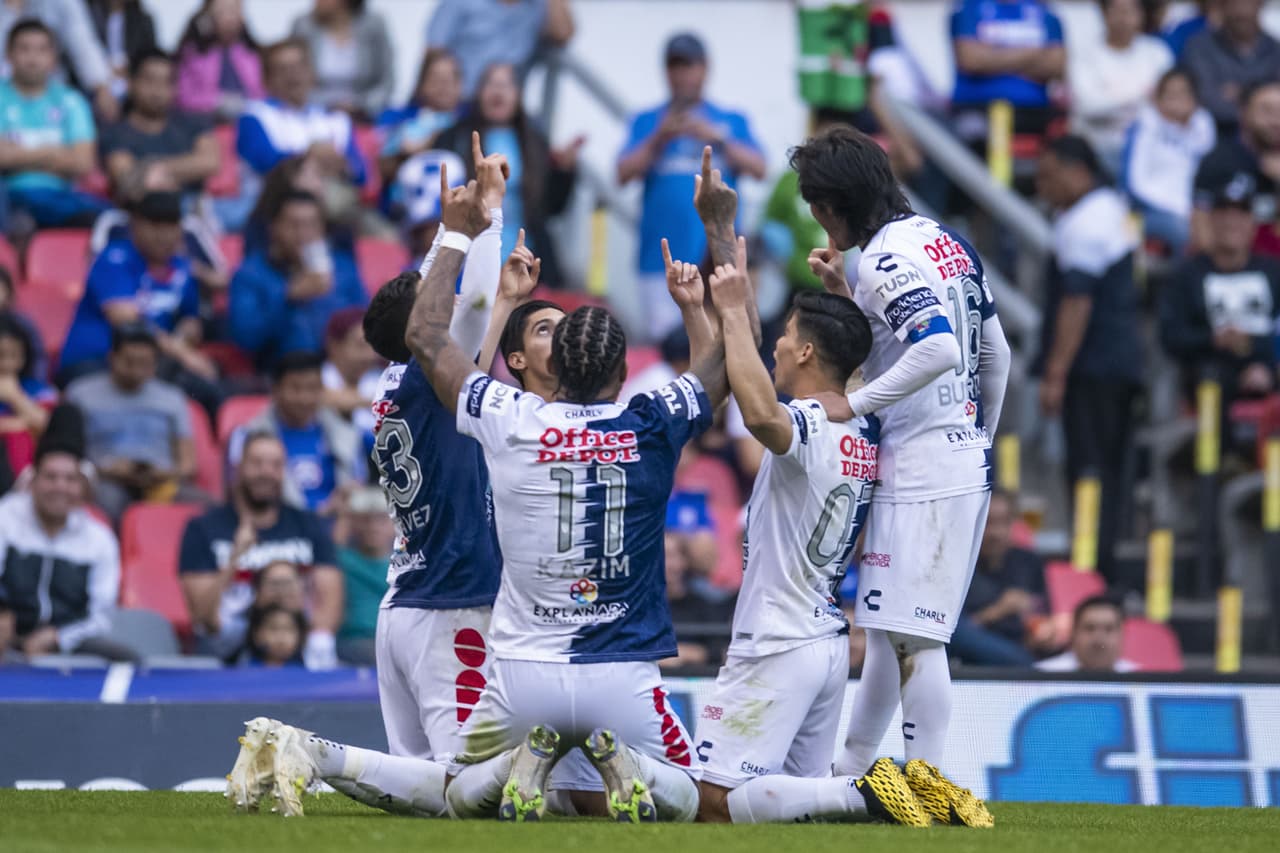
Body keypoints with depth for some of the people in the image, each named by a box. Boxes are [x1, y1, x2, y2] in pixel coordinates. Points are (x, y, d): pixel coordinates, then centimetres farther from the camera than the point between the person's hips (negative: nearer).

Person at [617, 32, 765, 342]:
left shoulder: (732, 122, 14)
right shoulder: (647, 122, 13)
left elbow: (758, 169, -1)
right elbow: (624, 174, 1)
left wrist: (716, 139, -13)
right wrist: (660, 139, -12)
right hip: (662, 262, 0)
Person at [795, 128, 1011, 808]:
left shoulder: (886, 259, -15)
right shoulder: (946, 243, 14)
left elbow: (938, 349, -28)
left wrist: (853, 403, -23)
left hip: (924, 475, -10)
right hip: (967, 463, 10)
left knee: (912, 633, -10)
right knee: (886, 623, 18)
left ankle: (928, 785, -12)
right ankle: (849, 770, 27)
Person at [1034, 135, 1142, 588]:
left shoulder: (1081, 225, -16)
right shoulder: (1114, 207, 14)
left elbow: (1076, 303, -21)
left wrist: (1056, 373, -20)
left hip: (1091, 364, -10)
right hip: (1125, 362, 10)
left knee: (1088, 467, -9)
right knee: (1112, 470, 11)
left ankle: (1095, 565, -13)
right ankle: (1106, 562, 14)